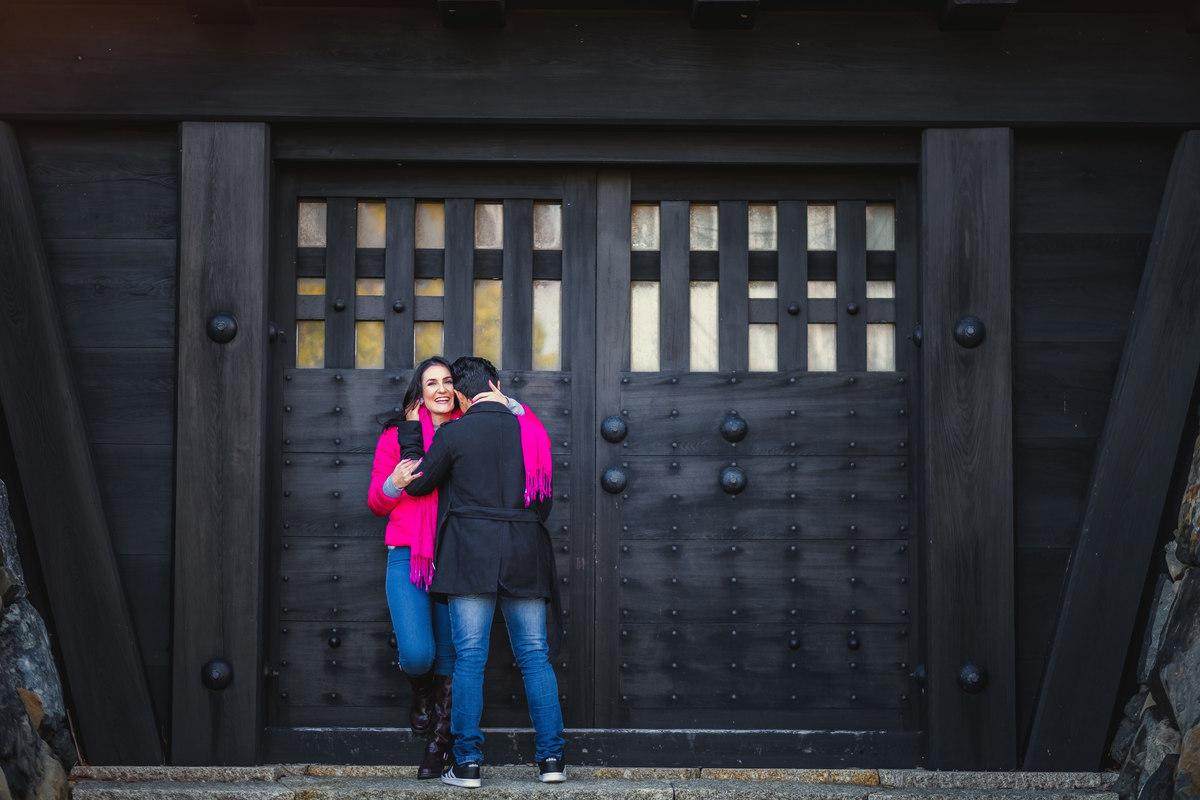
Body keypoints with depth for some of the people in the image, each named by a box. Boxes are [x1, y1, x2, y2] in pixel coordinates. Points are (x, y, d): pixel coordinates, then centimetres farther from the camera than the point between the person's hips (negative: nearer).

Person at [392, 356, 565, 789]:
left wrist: (405, 479, 31)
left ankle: (466, 762, -1)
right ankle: (551, 757, 3)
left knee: (469, 656, -1)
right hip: (525, 555, 3)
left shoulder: (453, 434, -3)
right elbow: (545, 501, 13)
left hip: (471, 556, -3)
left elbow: (420, 483, 10)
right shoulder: (530, 431, 8)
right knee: (535, 655, 6)